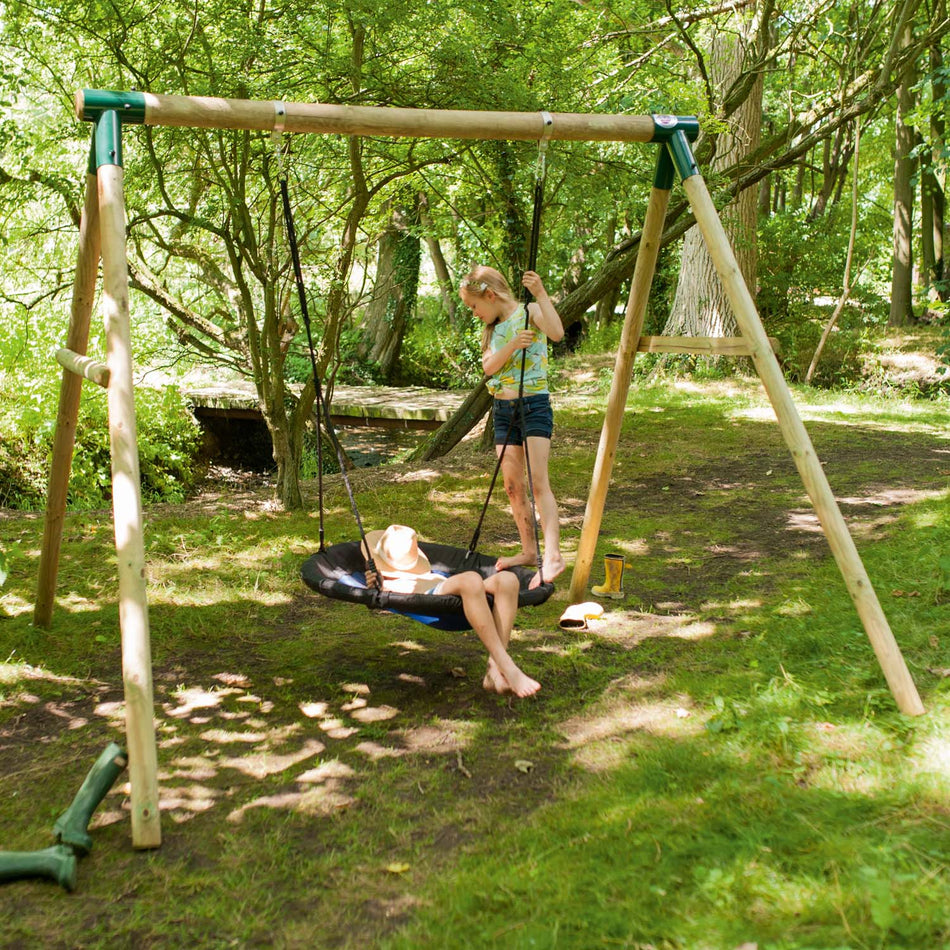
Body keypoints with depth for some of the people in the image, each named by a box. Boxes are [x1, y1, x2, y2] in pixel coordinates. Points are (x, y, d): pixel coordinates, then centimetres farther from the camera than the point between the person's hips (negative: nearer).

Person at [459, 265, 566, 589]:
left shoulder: (529, 312, -5)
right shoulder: (492, 328, 13)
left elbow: (557, 333, -26)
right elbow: (488, 366, -3)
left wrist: (541, 294, -32)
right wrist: (512, 345, -19)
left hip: (534, 406, -7)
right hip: (503, 410, 7)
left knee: (538, 482, -17)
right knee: (513, 487, 7)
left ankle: (552, 556, -22)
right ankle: (529, 550, 19)